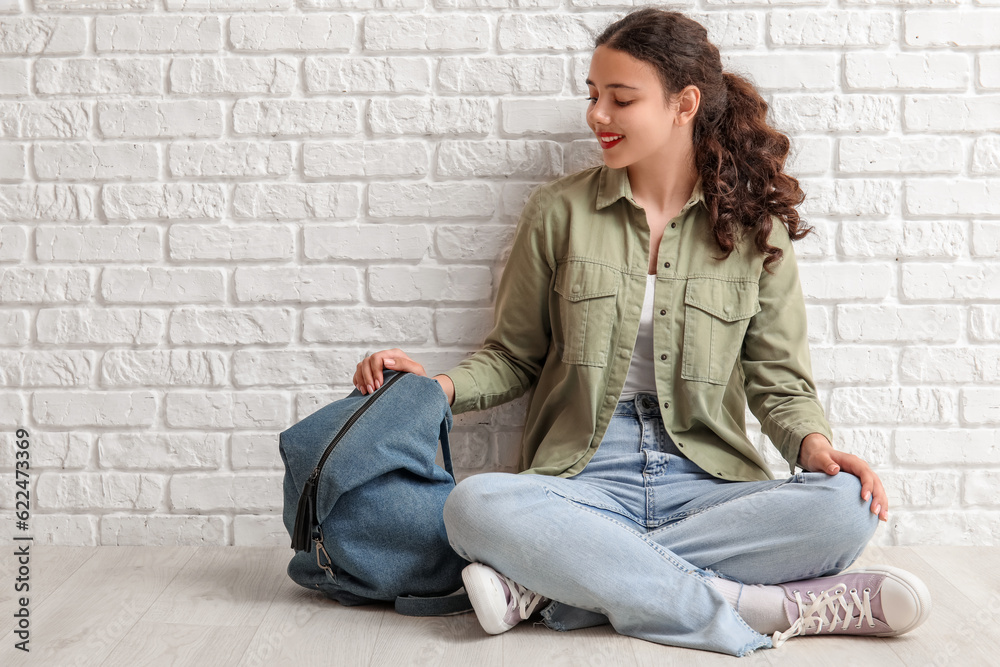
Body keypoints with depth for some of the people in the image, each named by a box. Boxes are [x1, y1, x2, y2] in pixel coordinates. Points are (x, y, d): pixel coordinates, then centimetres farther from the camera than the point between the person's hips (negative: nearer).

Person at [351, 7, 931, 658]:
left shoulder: (753, 224, 7)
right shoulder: (559, 209, 7)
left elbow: (779, 378, 7)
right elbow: (515, 356, 13)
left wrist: (815, 445, -13)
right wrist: (440, 385, -7)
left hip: (707, 483, 1)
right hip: (585, 480, -1)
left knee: (847, 507, -29)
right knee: (475, 506, -33)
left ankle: (546, 582, -26)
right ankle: (762, 608, -29)